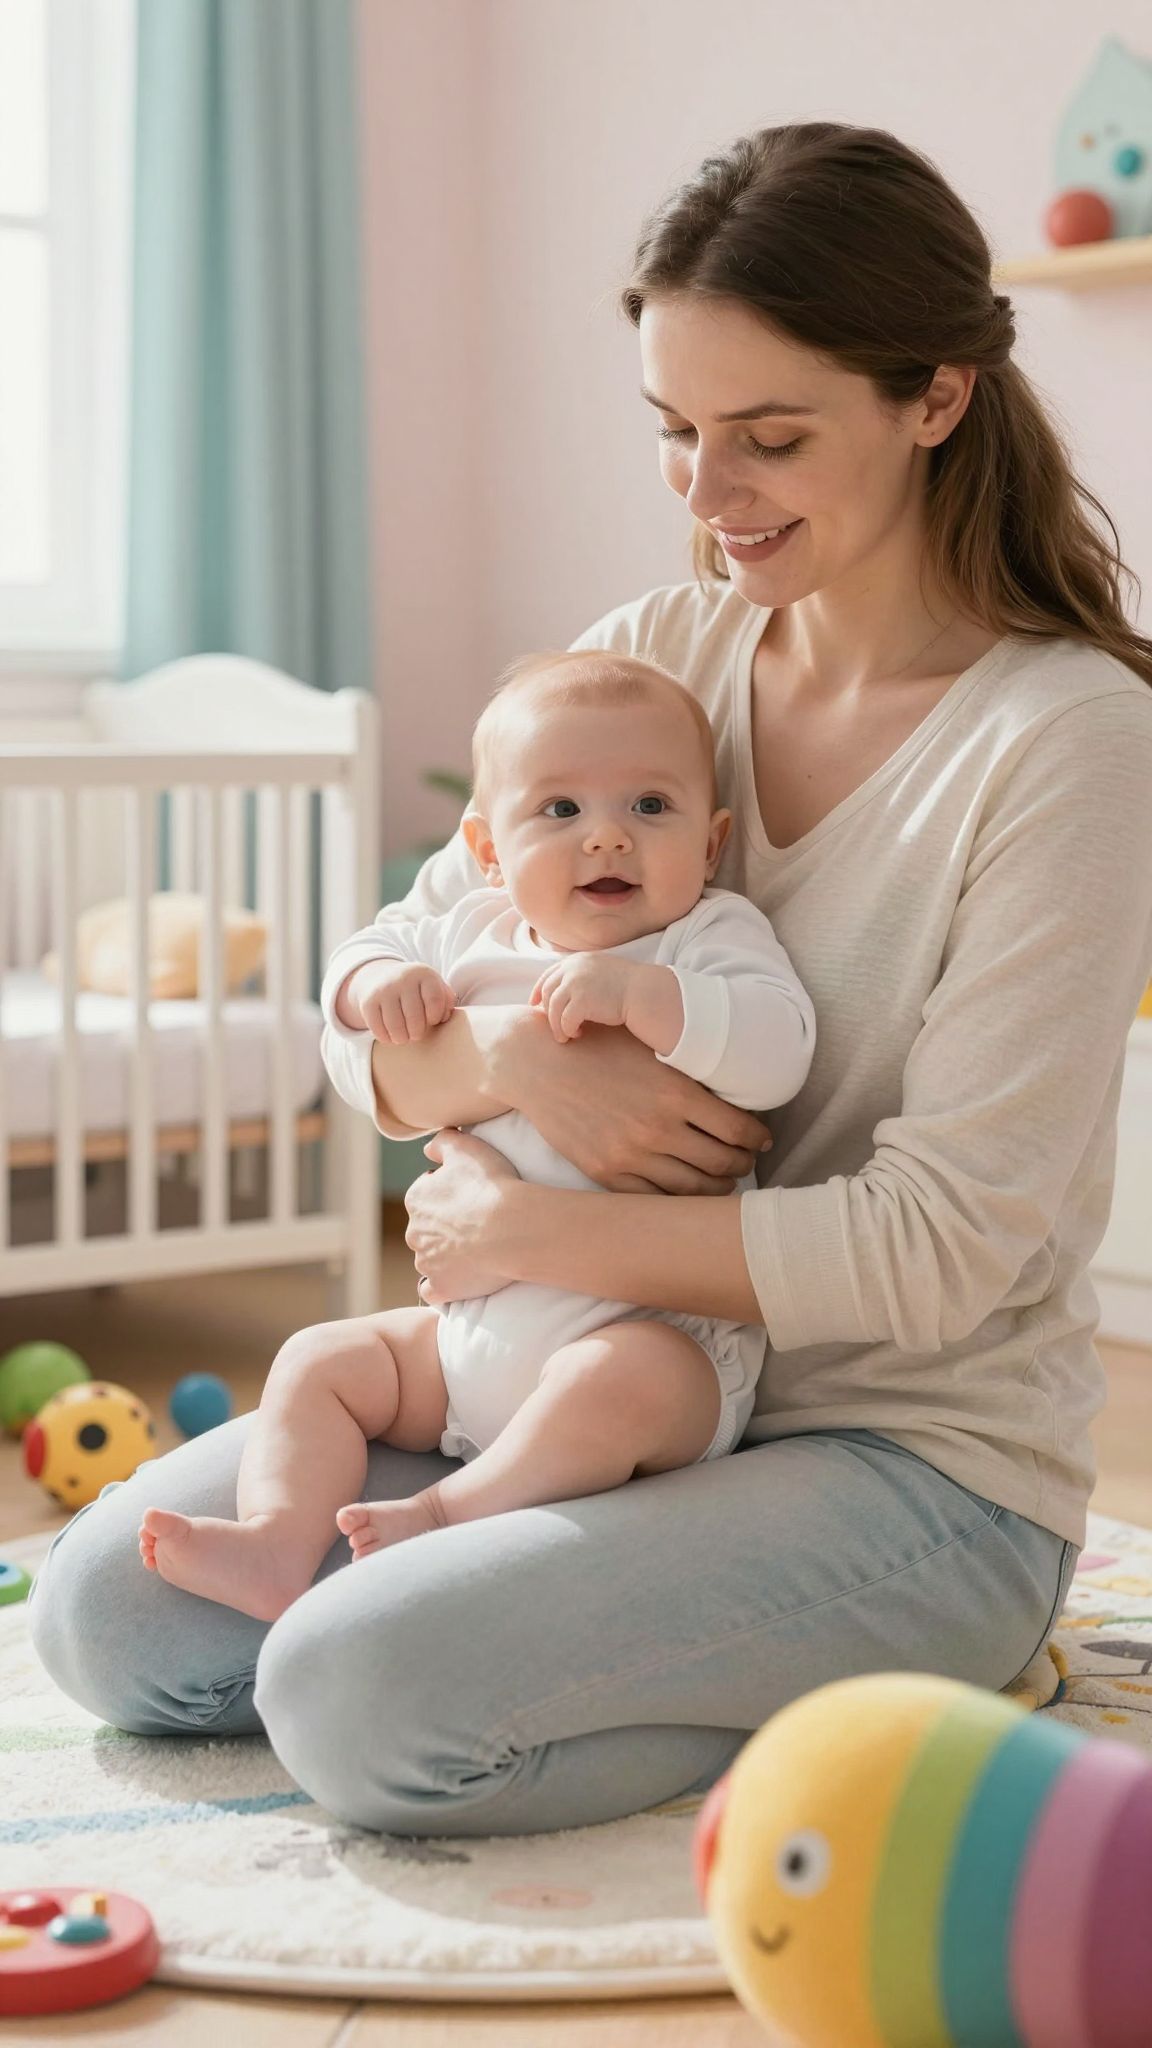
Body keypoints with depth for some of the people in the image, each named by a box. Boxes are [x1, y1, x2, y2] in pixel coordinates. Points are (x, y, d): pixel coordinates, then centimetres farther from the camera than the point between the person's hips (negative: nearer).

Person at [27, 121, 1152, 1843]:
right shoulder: (652, 655, 3)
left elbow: (940, 1249, -20)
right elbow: (373, 1028, 2)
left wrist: (534, 1235, -15)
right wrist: (510, 1054, -21)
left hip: (917, 1461, -7)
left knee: (363, 1700, -25)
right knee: (104, 1606, -1)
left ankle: (869, 1697, -2)